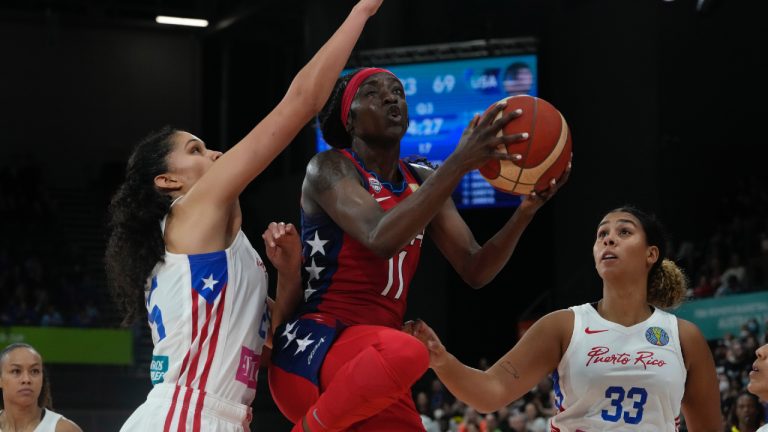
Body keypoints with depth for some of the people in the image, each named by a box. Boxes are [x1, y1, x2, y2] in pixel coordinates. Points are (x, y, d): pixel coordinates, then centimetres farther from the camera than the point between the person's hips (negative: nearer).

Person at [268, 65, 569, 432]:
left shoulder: (422, 182, 15)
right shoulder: (330, 168, -7)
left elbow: (475, 270, 10)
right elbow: (381, 239, -26)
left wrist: (526, 210, -8)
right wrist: (459, 164, -31)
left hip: (374, 366, 8)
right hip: (313, 346, -8)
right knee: (405, 352, -39)